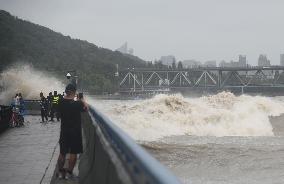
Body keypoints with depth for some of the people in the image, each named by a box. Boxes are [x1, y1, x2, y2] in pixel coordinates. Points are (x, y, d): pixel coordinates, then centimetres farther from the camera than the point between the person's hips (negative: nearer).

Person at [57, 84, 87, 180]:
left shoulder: (61, 103, -7)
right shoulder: (77, 104, -18)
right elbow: (85, 108, -1)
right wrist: (83, 102, 18)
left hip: (64, 131, 4)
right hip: (75, 131, -4)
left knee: (62, 153, 14)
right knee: (73, 153, 8)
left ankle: (60, 172, 21)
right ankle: (69, 172, 11)